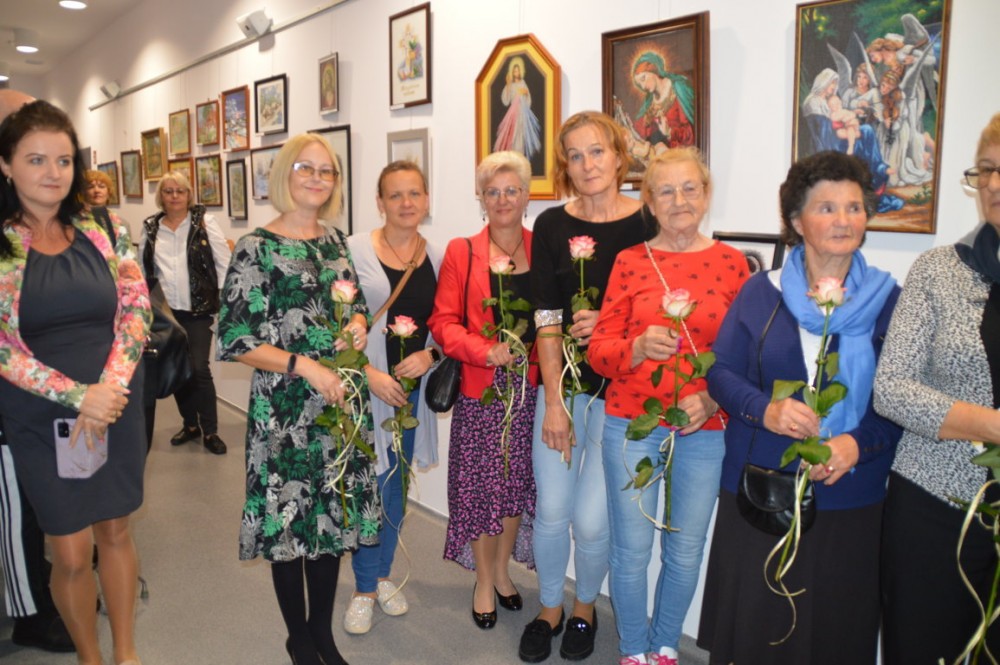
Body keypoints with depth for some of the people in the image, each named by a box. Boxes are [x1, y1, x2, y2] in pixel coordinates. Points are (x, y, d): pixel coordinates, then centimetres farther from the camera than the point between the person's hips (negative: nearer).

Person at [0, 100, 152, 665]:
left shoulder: (106, 231, 3)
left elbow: (137, 309, 0)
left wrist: (110, 388, -13)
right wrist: (78, 396, -16)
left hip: (117, 409, 2)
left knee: (116, 533, 14)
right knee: (70, 553, 5)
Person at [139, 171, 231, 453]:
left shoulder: (204, 222, -3)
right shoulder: (150, 227, 7)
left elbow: (224, 263, -4)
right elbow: (142, 267, 13)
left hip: (198, 309, -4)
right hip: (165, 310, 4)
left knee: (199, 368, -6)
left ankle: (210, 431, 7)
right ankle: (190, 425, 27)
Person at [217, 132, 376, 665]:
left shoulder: (335, 241, 8)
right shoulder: (256, 247, -9)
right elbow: (234, 339, -13)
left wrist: (359, 323, -4)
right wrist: (304, 366, -19)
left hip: (341, 401, 5)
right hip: (285, 409, -5)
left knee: (335, 516, 13)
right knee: (291, 518, 8)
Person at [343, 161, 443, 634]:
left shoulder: (437, 258, 5)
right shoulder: (355, 250, -8)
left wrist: (429, 355, -10)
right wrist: (369, 373, -16)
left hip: (412, 388, 4)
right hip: (365, 387, -4)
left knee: (397, 483, 15)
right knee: (372, 485, -2)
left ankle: (382, 574, 34)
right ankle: (364, 588, 19)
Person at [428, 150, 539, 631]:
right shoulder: (461, 252, 2)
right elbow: (443, 320, -3)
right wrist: (486, 351, -17)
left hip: (530, 386, 2)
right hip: (480, 390, -2)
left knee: (519, 481, 11)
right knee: (483, 484, 5)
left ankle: (502, 569, 33)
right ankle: (483, 581, 26)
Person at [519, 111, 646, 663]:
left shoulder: (646, 224, -4)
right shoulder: (552, 225, 3)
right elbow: (546, 320, -2)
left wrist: (610, 322, -16)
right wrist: (553, 402, -7)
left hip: (620, 390, -2)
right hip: (561, 383, 2)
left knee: (591, 520, -1)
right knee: (551, 510, 7)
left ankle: (585, 610, 30)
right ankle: (549, 610, 33)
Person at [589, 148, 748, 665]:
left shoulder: (732, 263, 2)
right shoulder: (629, 262, 0)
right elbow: (598, 350, -2)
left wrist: (712, 397, -14)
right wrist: (640, 346, -22)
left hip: (704, 428, 1)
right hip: (632, 422, 0)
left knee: (685, 551, 11)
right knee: (632, 549, 6)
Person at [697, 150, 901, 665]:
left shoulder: (887, 300, 1)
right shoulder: (761, 291, 2)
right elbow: (720, 372, 0)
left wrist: (858, 443, -18)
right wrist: (764, 410, -19)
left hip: (849, 498, 0)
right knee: (752, 624, 10)